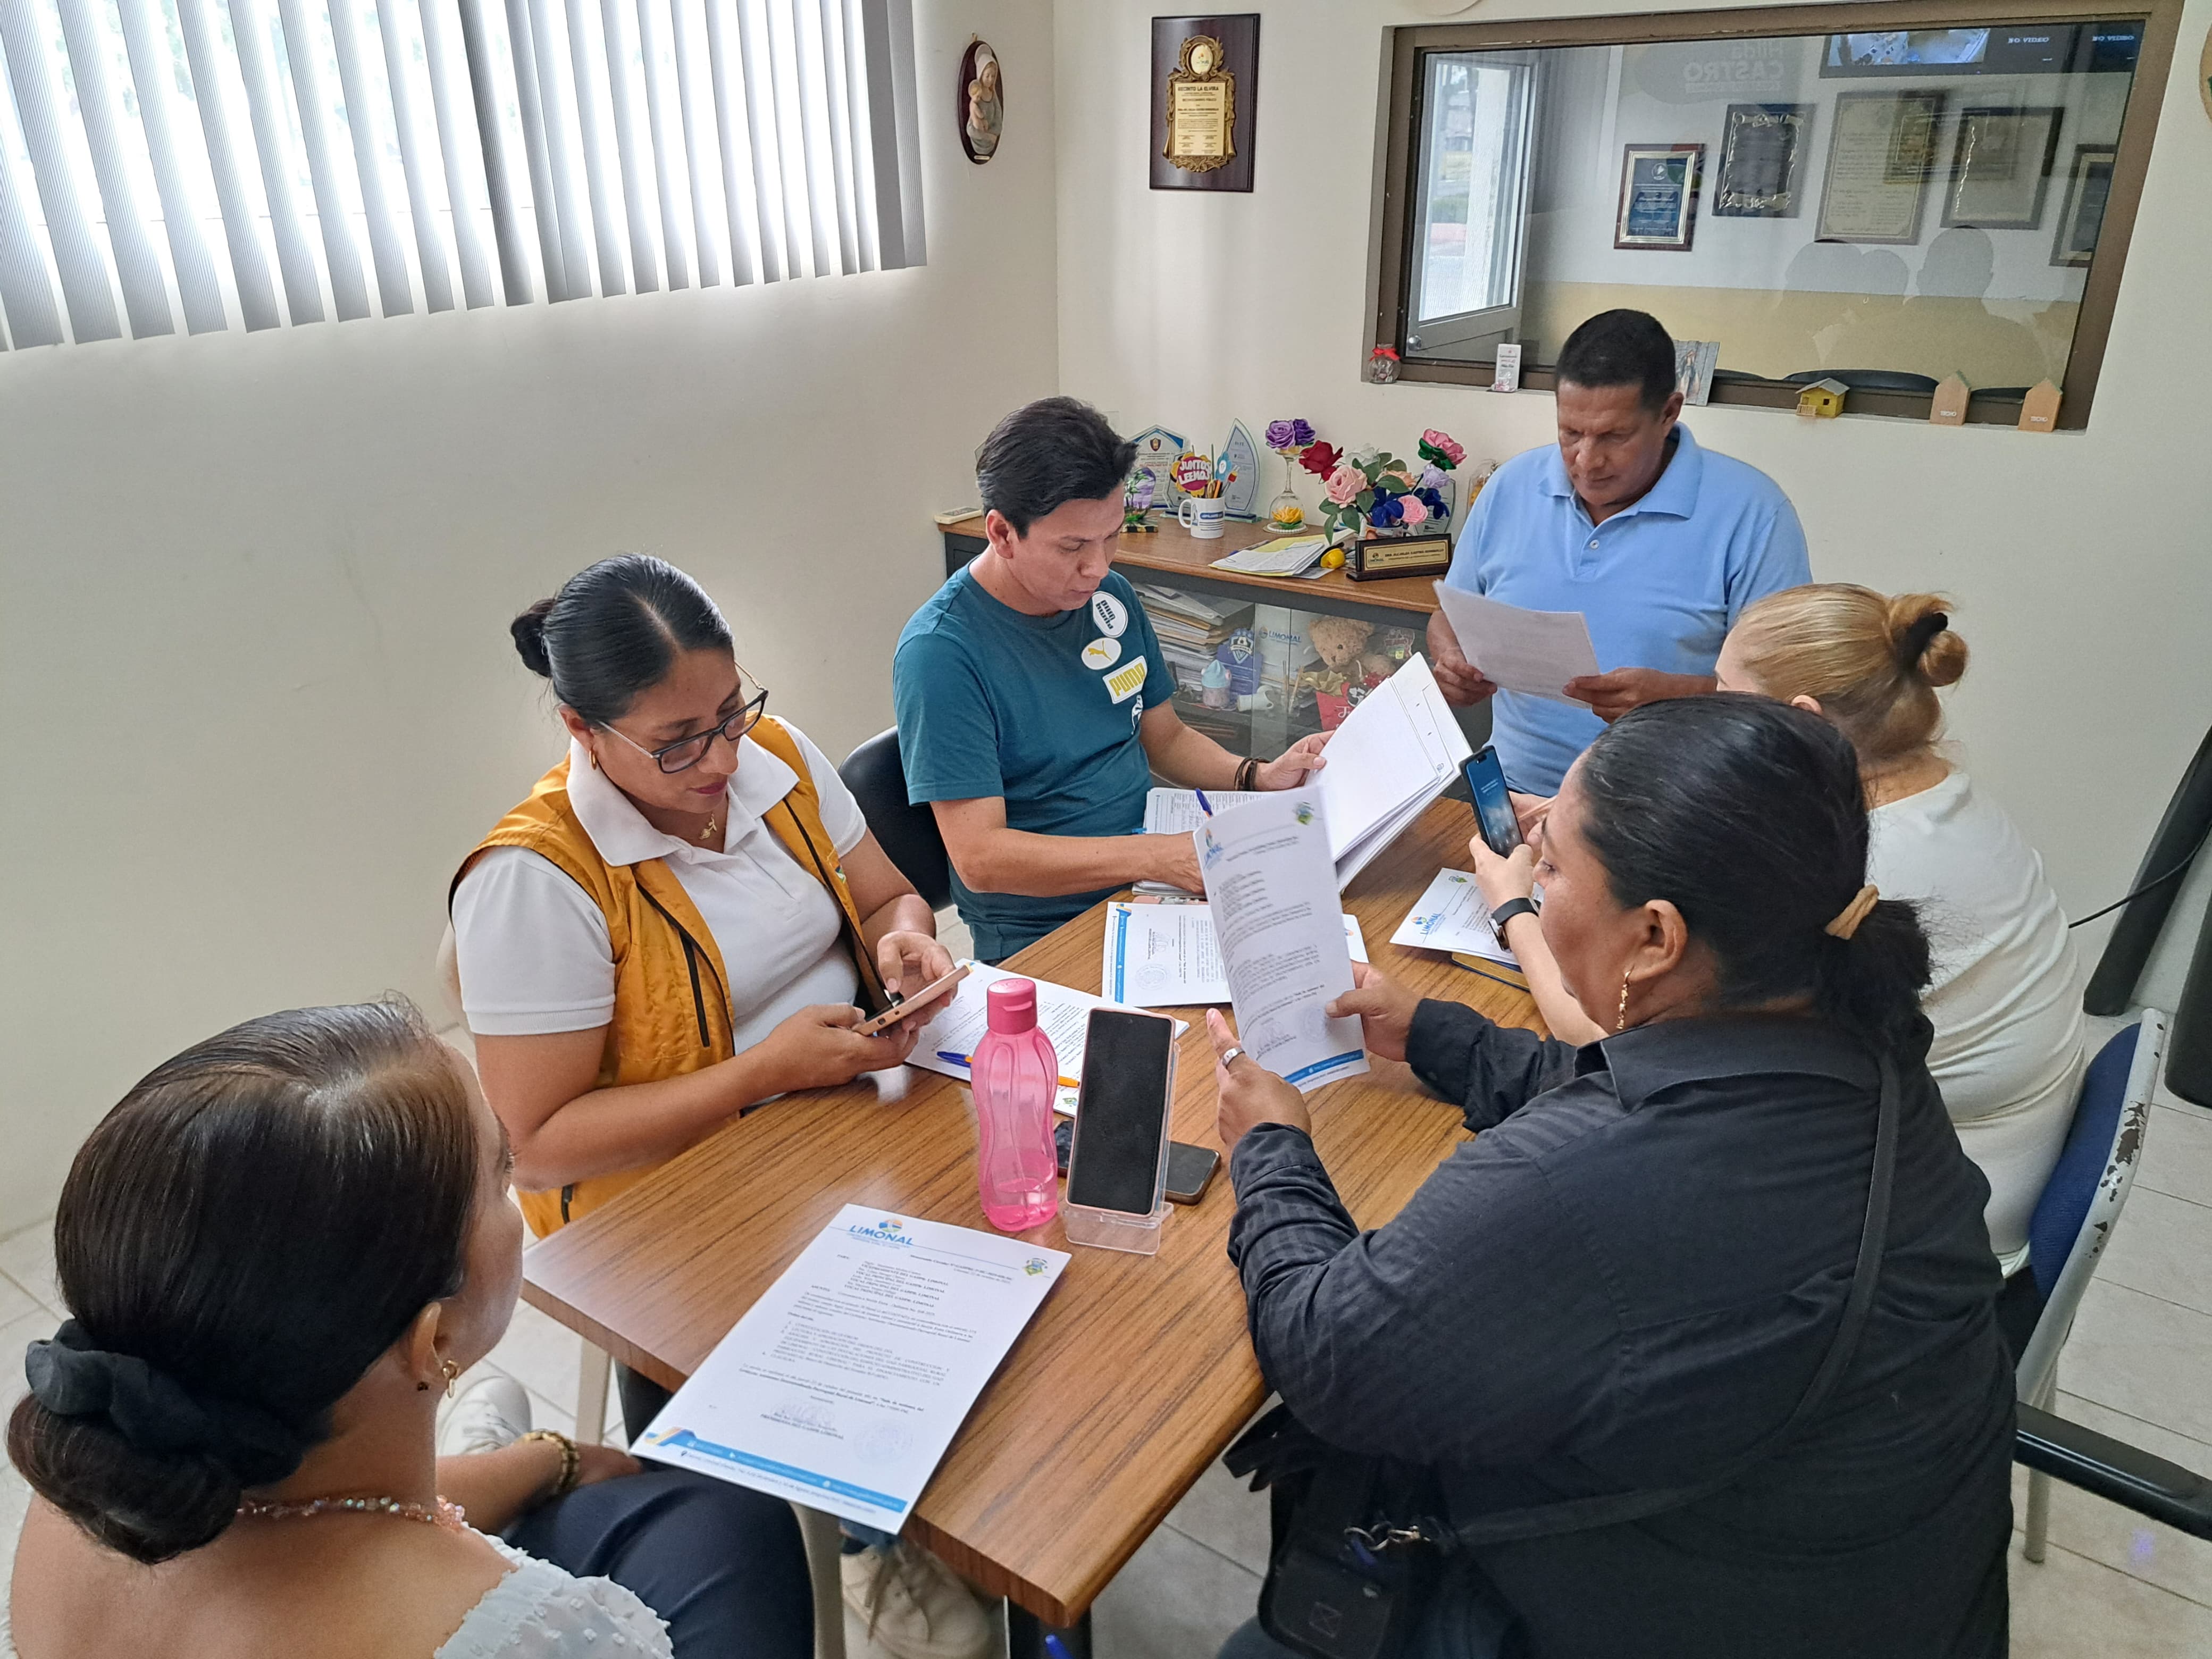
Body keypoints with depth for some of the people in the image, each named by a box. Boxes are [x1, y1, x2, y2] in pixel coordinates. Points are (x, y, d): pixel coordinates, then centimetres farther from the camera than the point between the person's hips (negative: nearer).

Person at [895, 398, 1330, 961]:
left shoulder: (1111, 597, 7)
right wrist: (1164, 857, -28)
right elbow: (981, 858, -21)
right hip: (1041, 934, -7)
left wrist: (1258, 777, -1)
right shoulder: (941, 653, -17)